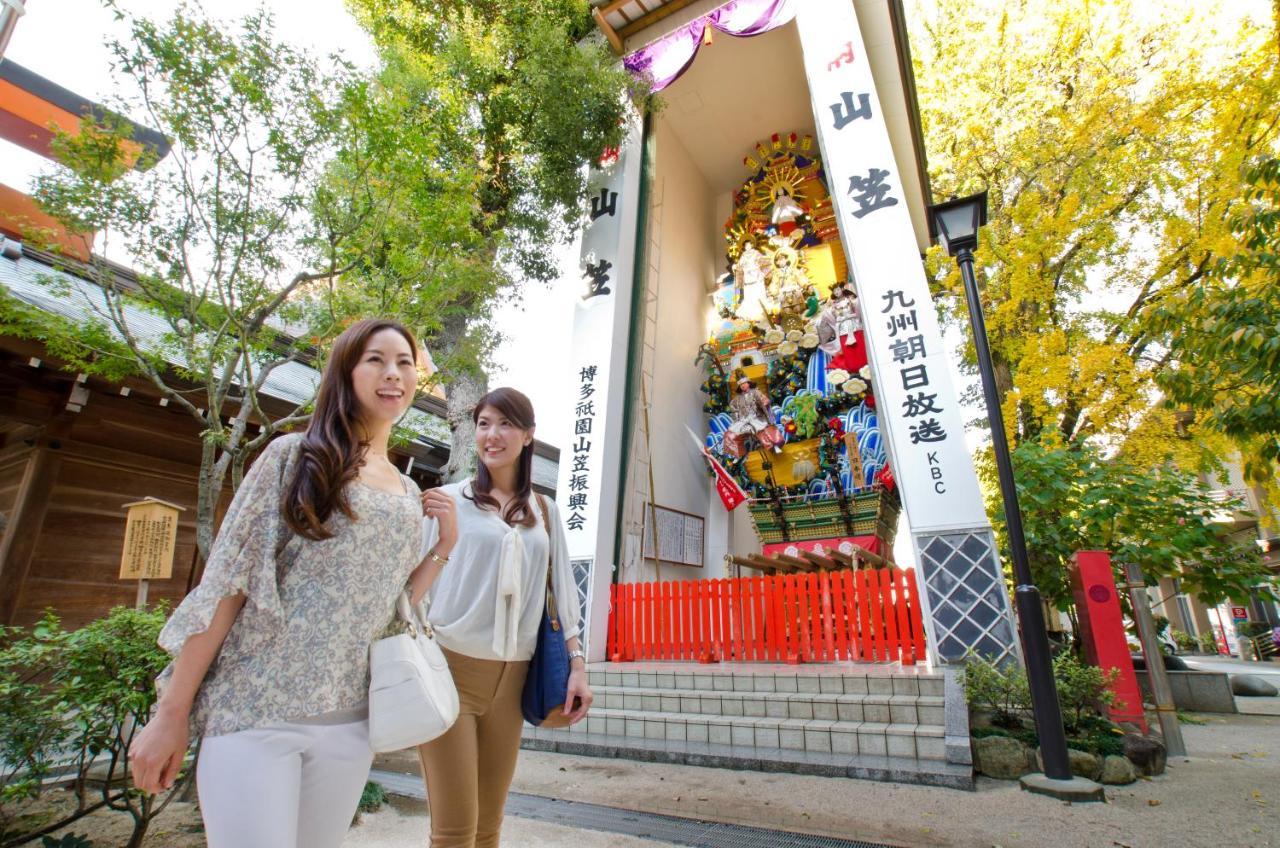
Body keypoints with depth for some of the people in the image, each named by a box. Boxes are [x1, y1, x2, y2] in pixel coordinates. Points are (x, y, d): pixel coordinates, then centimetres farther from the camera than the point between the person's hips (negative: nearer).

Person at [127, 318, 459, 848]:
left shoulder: (409, 495, 10)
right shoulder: (296, 455, -4)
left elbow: (389, 608, 11)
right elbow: (226, 581, -7)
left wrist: (445, 543, 0)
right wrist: (172, 712, -8)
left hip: (350, 723, 5)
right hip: (255, 708, -4)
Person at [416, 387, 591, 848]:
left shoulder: (545, 511, 10)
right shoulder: (450, 500, -1)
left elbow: (562, 589, 10)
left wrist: (577, 663, 6)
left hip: (510, 674, 4)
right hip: (450, 664, -3)